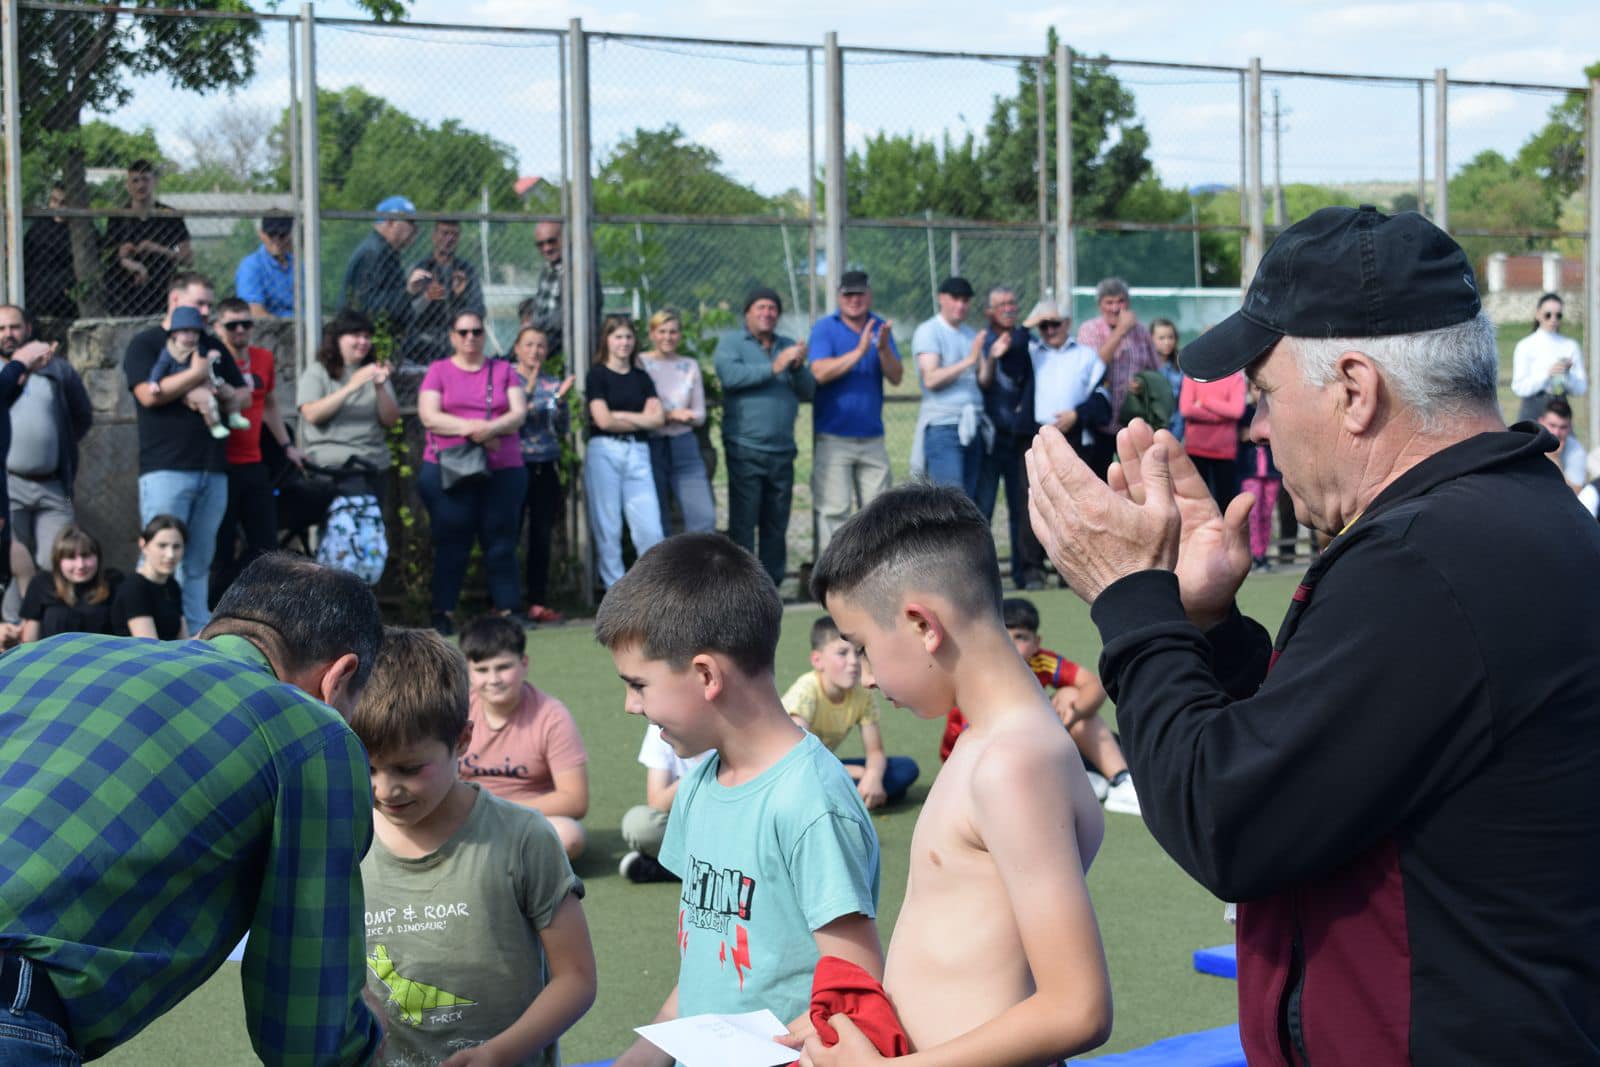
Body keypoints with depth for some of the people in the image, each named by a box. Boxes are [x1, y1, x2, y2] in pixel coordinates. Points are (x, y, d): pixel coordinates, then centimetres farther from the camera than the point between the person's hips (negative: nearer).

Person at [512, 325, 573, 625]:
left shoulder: (553, 384, 11)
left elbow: (564, 430, 7)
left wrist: (561, 399, -9)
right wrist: (528, 391, -19)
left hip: (546, 468, 4)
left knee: (542, 536, 4)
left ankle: (538, 603, 9)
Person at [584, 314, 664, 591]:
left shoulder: (642, 378, 16)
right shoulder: (597, 375, 3)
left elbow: (657, 418, 2)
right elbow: (603, 420, -9)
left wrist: (619, 415, -4)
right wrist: (640, 420, 1)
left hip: (637, 453, 3)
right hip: (604, 451, -3)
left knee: (650, 527, -5)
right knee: (607, 529, -2)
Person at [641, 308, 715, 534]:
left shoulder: (690, 365, 11)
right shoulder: (640, 364, 0)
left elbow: (700, 415, 9)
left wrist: (665, 415, -10)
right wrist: (672, 414, -13)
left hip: (685, 447, 3)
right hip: (651, 446, -3)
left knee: (704, 517, -9)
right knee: (657, 523, 2)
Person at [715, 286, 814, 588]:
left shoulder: (788, 346, 17)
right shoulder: (731, 342, 3)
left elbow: (808, 390, 8)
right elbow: (730, 375, -17)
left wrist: (798, 367, -11)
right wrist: (773, 368, -20)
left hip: (782, 451, 5)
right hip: (745, 449, -5)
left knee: (777, 525, 7)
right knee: (743, 521, -6)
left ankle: (772, 583, 14)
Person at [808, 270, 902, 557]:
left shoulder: (880, 328, 9)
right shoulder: (824, 328, -2)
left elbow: (896, 377, -1)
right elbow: (820, 372, -18)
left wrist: (883, 349, -18)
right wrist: (859, 351, -24)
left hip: (872, 436, 4)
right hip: (833, 437, -4)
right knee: (834, 510, -6)